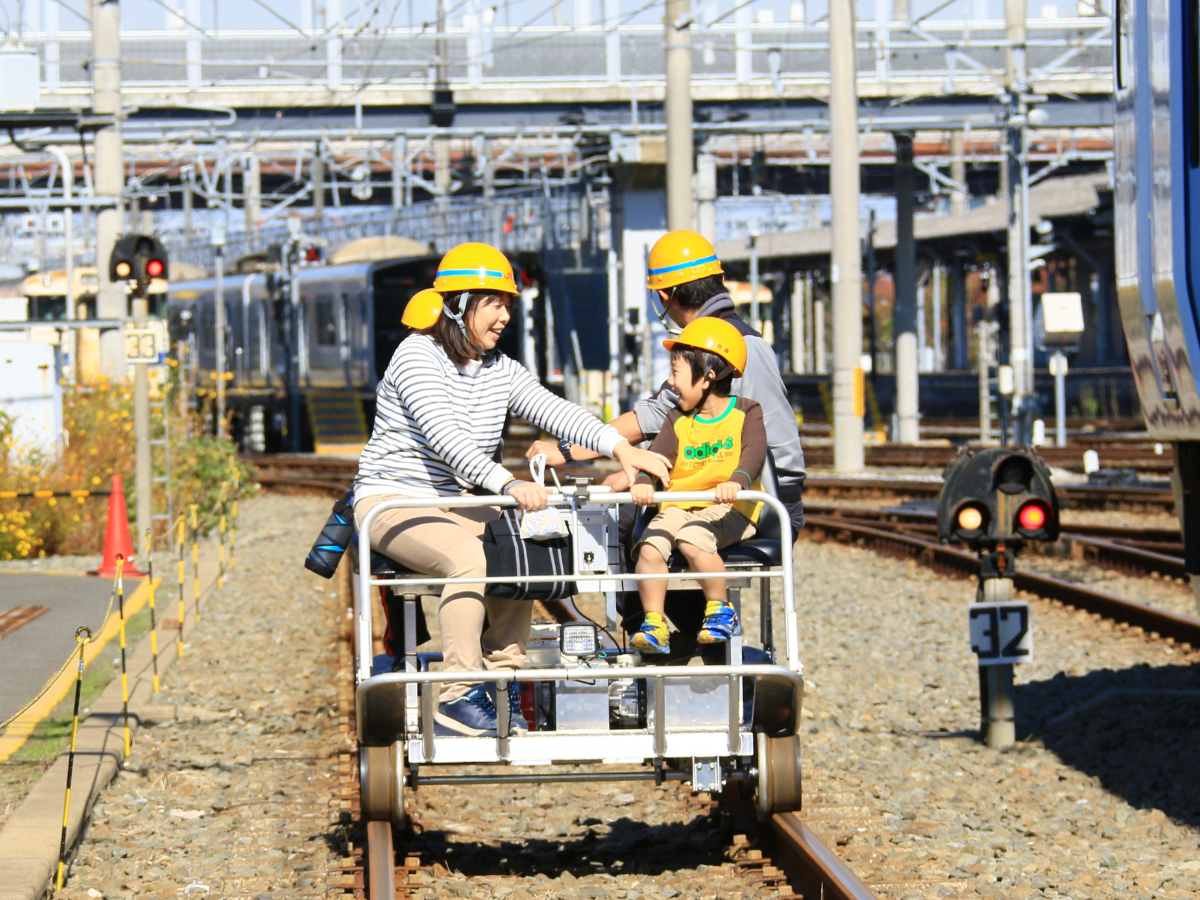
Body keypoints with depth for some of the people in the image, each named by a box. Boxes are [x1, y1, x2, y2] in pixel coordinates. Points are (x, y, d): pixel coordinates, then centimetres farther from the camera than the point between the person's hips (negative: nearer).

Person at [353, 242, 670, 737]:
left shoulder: (499, 370, 9)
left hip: (453, 504, 8)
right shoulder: (417, 357, -14)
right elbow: (445, 436, -29)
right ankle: (458, 699, -31)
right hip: (391, 501, -7)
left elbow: (553, 409, -5)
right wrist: (507, 484, -41)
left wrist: (619, 446, -23)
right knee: (466, 554, -33)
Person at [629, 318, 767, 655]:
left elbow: (754, 453, -17)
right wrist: (642, 481, -26)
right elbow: (657, 455, -3)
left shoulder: (746, 413, 1)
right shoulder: (678, 421, 13)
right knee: (649, 547, -23)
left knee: (692, 540, -33)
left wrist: (736, 481, -39)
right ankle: (654, 624, -13)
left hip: (729, 508, -4)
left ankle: (721, 610, -13)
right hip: (679, 506, 4)